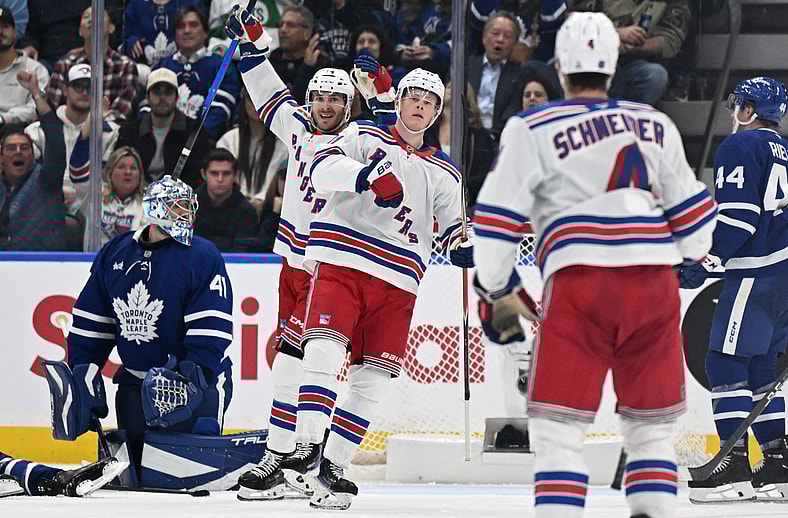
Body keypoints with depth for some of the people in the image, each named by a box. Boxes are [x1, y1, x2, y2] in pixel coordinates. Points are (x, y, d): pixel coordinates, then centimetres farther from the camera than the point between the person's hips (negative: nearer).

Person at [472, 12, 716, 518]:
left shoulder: (532, 130, 4)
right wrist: (695, 251, 43)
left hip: (580, 286, -3)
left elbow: (496, 222, 2)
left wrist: (496, 291, 16)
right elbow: (692, 218, 22)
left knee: (557, 429, -2)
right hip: (654, 284, 4)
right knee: (652, 427, 16)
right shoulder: (657, 126, 16)